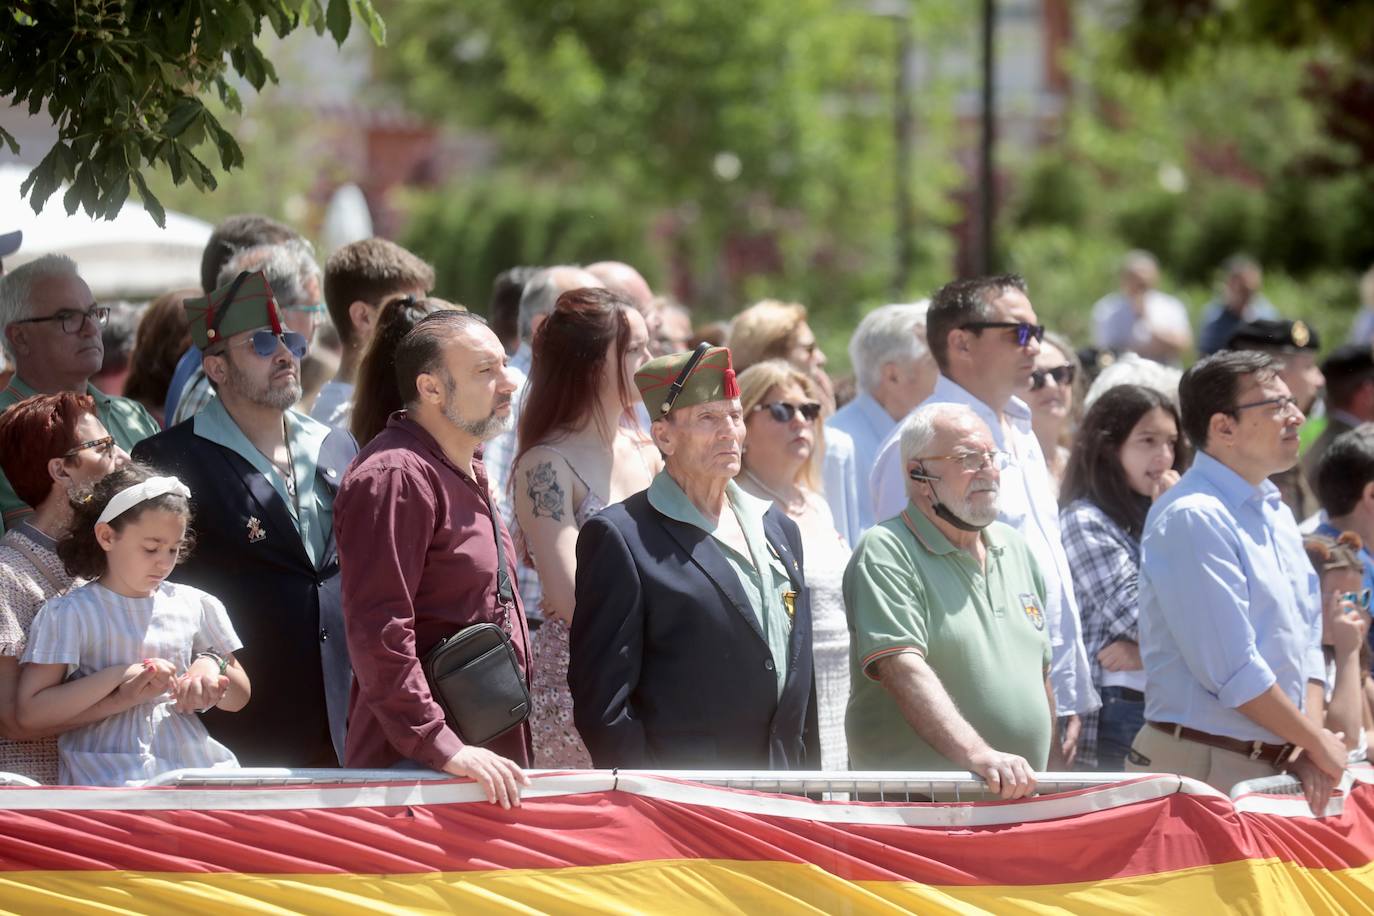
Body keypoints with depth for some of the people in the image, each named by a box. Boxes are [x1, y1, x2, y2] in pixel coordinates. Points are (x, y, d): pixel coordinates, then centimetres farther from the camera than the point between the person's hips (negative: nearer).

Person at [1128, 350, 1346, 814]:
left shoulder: (1275, 513, 15)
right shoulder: (1192, 519, -15)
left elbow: (1306, 639, 16)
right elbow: (1232, 670, -18)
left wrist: (1310, 751, 1)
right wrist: (1318, 743, -8)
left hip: (1275, 768, 8)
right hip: (1203, 768, -8)